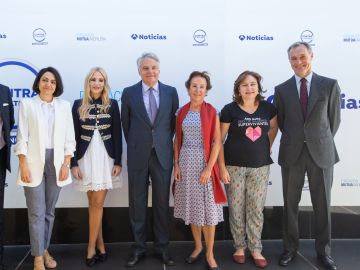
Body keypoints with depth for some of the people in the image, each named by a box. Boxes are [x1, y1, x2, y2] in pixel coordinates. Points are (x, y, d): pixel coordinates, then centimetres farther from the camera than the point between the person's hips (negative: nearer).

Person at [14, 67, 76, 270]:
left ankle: (45, 250, 23)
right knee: (37, 212, -1)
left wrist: (66, 164, -1)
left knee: (50, 210, 10)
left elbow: (69, 137, 7)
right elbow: (22, 137, 0)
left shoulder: (64, 105, 9)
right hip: (34, 162, -2)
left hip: (56, 162, 2)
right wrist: (23, 165, -7)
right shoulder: (27, 104, 4)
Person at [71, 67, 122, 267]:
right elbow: (74, 135, 2)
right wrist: (73, 163, -3)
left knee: (97, 203, -2)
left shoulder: (112, 105, 3)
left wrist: (118, 162, -3)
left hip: (106, 157, -1)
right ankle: (100, 244, 19)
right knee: (94, 203, 6)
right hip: (86, 158, 1)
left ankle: (92, 247, 9)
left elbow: (117, 135, 3)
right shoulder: (78, 105, 3)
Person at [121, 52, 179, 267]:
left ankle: (162, 247, 21)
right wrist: (135, 146, 11)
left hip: (163, 154, 0)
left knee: (162, 202, 8)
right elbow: (126, 124, 8)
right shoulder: (129, 93, 1)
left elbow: (174, 122, 9)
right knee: (137, 202, 7)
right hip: (138, 155, 0)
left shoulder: (171, 92, 3)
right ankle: (139, 247, 21)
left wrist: (165, 143, 8)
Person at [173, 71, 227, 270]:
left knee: (207, 207, 0)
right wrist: (176, 163, 1)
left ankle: (210, 253, 13)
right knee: (192, 206, 11)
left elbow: (217, 142, -8)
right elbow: (177, 140, 9)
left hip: (204, 162, -3)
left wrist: (209, 168, -14)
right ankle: (198, 246, 27)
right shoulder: (182, 112, 6)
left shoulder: (211, 111, -4)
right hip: (185, 162, 3)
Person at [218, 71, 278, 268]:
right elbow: (219, 140, -5)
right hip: (235, 166, -2)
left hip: (260, 166, 2)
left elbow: (273, 127, 21)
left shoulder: (268, 108, 0)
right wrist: (222, 167, -9)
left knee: (256, 209, 8)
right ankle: (239, 247, 23)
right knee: (236, 208, 6)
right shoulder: (230, 110, -8)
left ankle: (256, 249, 21)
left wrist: (267, 148, 10)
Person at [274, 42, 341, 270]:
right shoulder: (282, 89, 3)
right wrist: (293, 141, 10)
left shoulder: (330, 85, -1)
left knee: (322, 205, 9)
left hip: (321, 153, -1)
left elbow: (334, 120, 5)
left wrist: (322, 143, 9)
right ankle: (290, 248, 25)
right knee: (290, 204, 9)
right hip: (292, 154, 1)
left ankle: (323, 251, 26)